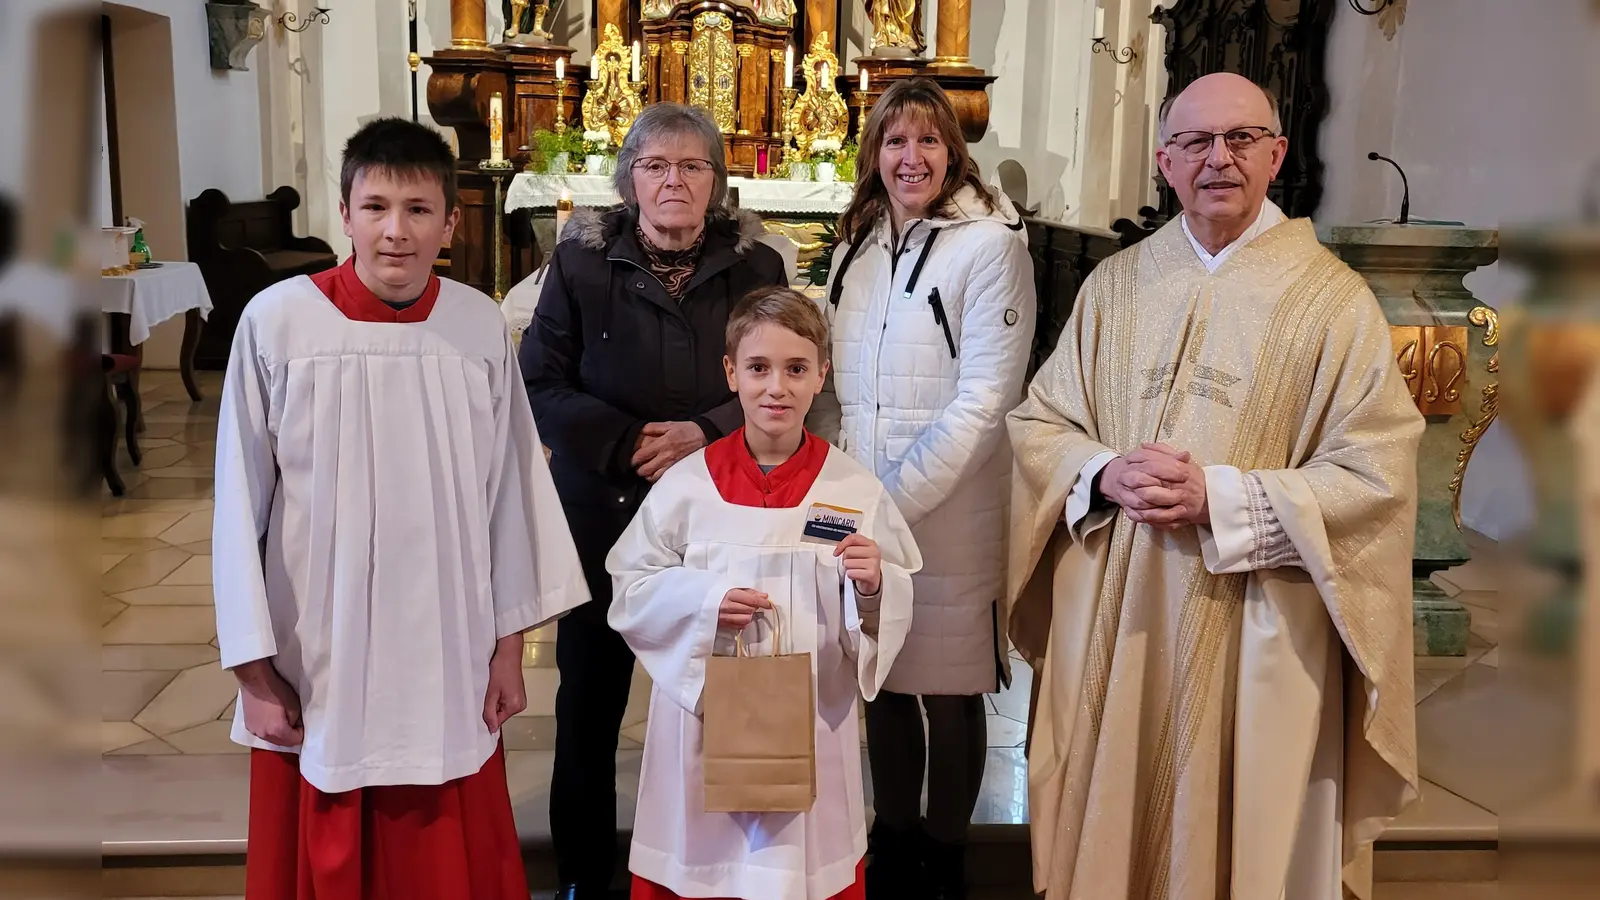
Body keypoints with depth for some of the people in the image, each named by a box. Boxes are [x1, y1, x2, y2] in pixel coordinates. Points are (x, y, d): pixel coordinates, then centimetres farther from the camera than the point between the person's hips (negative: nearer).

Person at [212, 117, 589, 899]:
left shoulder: (480, 326, -5)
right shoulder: (278, 321, -10)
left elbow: (510, 491, 2)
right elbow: (240, 506, -5)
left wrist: (509, 644, 5)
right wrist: (255, 667, -3)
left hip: (447, 660, 2)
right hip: (316, 664, -1)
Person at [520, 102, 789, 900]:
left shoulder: (755, 265, 1)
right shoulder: (581, 260, -1)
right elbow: (541, 385, -3)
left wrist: (706, 433, -16)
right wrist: (627, 445, -16)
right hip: (600, 515, 0)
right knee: (589, 702, 9)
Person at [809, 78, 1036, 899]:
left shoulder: (989, 242, -9)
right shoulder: (857, 244, 11)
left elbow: (984, 397, -15)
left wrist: (899, 498, -16)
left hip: (948, 515, -5)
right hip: (858, 511, 6)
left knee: (949, 691, 6)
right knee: (880, 682, 14)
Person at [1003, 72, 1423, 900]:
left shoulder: (1332, 299, -4)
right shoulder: (1115, 285, 7)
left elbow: (1376, 476, -10)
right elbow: (1039, 423, 7)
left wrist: (1220, 498, -19)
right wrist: (1107, 475, -13)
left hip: (1253, 634, -3)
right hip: (1111, 619, 3)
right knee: (1110, 826, 13)